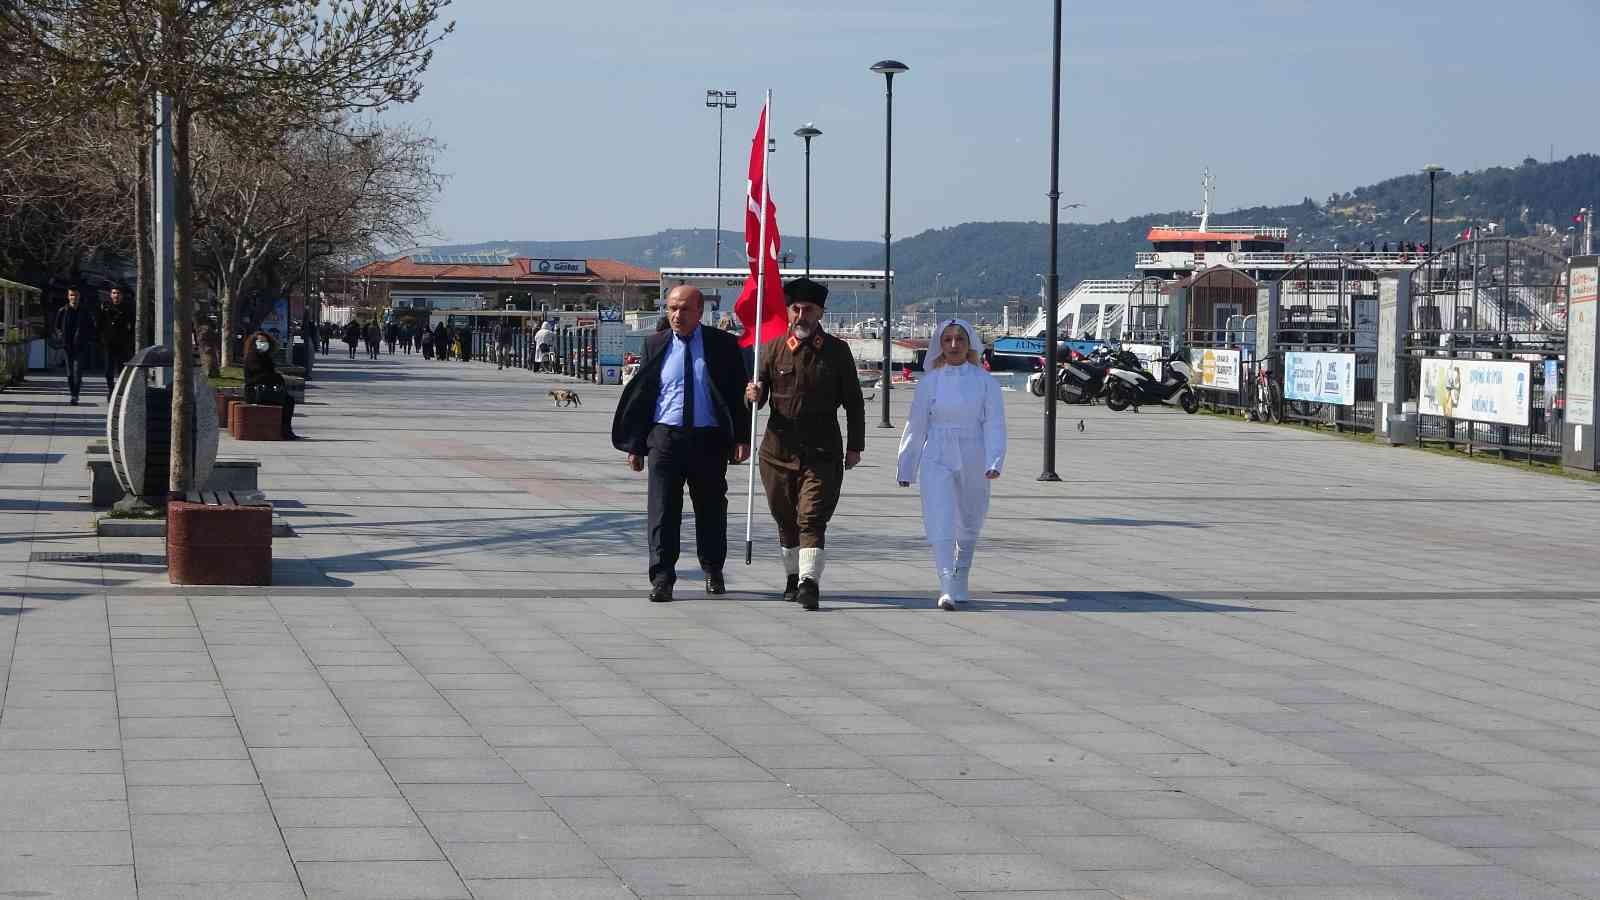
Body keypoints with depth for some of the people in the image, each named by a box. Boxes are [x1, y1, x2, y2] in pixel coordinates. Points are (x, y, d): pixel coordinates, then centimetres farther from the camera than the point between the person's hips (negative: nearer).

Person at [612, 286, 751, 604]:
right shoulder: (656, 345, 6)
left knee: (711, 509, 12)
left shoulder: (723, 345, 1)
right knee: (662, 511, -6)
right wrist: (636, 445, 4)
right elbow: (640, 395, 8)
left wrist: (742, 438, -7)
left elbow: (739, 393, 1)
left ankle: (713, 572, 31)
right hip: (665, 437, 0)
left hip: (709, 438, 0)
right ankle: (662, 580, -4)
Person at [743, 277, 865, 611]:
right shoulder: (773, 348, 6)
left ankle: (809, 581, -22)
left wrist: (855, 446, 5)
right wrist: (753, 394, -20)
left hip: (822, 452, -3)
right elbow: (759, 397, 5)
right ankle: (793, 576, 29)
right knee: (786, 519, 13)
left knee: (812, 518, -13)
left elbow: (853, 402, 8)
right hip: (779, 450, 3)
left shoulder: (837, 351, 3)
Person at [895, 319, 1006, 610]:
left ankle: (960, 583, 36)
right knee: (940, 523, -15)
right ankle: (948, 589, -21)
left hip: (973, 461, 1)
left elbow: (995, 425, -4)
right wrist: (905, 468, 13)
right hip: (936, 459, -1)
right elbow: (916, 426, 9)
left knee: (969, 524, 14)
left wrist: (994, 463, -18)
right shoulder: (930, 381, 2)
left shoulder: (985, 381, 0)